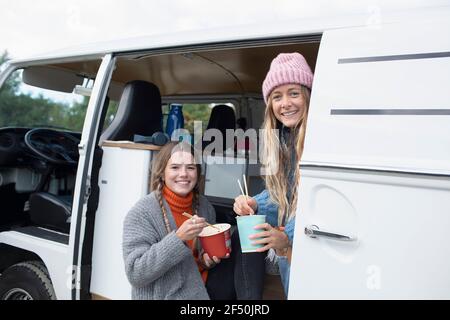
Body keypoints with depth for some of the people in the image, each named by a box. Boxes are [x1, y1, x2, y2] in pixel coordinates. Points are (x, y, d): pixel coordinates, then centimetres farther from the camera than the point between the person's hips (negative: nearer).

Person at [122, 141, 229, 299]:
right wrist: (178, 238, -26)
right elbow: (135, 274, -18)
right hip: (161, 295, -4)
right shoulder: (143, 212, -13)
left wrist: (208, 260, -5)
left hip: (201, 293, 5)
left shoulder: (204, 206, 0)